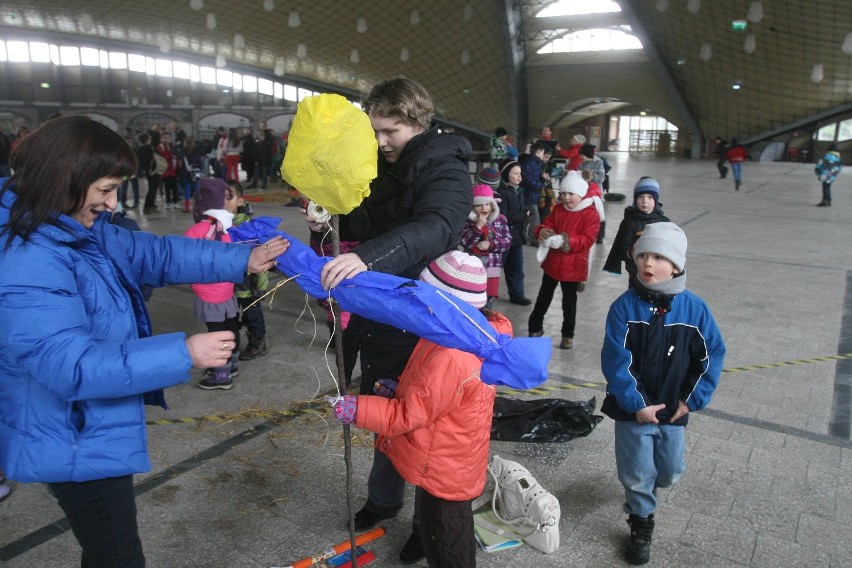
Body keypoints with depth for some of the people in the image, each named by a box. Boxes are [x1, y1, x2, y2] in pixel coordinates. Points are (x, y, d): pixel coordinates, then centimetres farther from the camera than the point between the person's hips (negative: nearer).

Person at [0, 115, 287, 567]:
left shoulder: (85, 231, 0)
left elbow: (155, 253, 4)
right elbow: (74, 366, -34)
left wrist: (242, 260, -4)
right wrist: (183, 353, -34)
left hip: (95, 431, 10)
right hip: (77, 444, -10)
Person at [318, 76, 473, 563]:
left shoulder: (446, 171, -18)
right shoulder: (379, 166, 6)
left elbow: (434, 228, -38)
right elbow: (358, 228, 14)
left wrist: (367, 256, -53)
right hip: (379, 314, 7)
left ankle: (430, 520, 32)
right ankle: (384, 498, 46)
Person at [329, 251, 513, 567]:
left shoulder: (450, 359, -38)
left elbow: (408, 415, -27)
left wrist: (357, 410, -23)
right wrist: (404, 389, 4)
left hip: (443, 471, -9)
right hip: (454, 464, 9)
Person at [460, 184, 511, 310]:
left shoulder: (500, 220, 1)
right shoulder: (468, 221, -5)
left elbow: (507, 241, -1)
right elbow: (465, 242, -17)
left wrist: (490, 244, -16)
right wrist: (478, 226, -23)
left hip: (492, 267, 2)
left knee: (488, 302, 13)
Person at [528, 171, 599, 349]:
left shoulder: (590, 214, -13)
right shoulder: (558, 209, 3)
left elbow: (588, 240, -19)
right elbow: (547, 225, 2)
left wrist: (569, 241, -34)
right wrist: (542, 232, -23)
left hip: (573, 266, -4)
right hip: (552, 262, 5)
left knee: (569, 301, 10)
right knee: (544, 296, 17)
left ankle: (568, 334, 25)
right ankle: (535, 327, 32)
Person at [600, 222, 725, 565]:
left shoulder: (694, 308, -9)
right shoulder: (625, 306, -15)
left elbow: (712, 355, -2)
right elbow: (616, 360, -16)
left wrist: (691, 400, -5)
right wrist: (636, 404, -18)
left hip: (673, 409, 3)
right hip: (633, 409, -2)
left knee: (670, 472, 20)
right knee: (638, 473, 9)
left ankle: (642, 488, 53)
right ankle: (641, 524, 34)